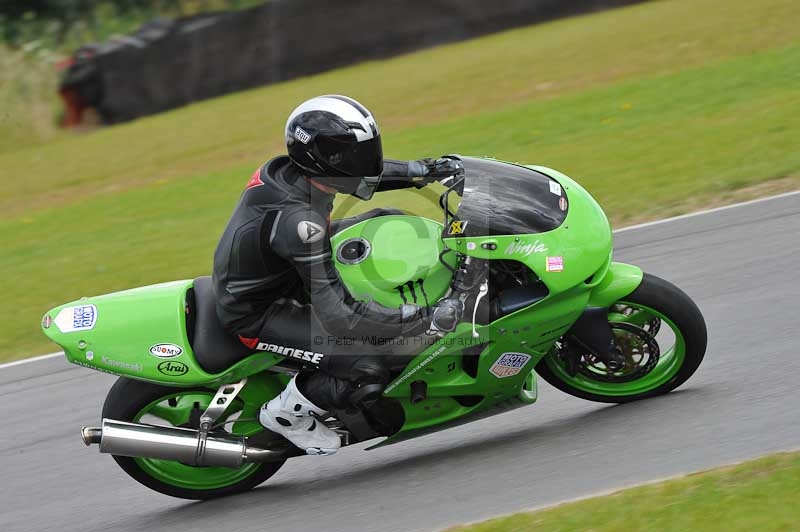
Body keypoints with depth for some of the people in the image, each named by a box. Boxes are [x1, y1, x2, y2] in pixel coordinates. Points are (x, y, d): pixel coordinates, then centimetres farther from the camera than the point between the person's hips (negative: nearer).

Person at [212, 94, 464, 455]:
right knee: (367, 368, -26)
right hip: (256, 315, -9)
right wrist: (426, 320, -34)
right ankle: (286, 413, -2)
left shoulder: (289, 169, -12)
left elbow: (357, 171, 12)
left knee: (388, 222, 5)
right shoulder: (296, 222, -37)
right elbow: (338, 317, -36)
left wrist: (422, 171, 0)